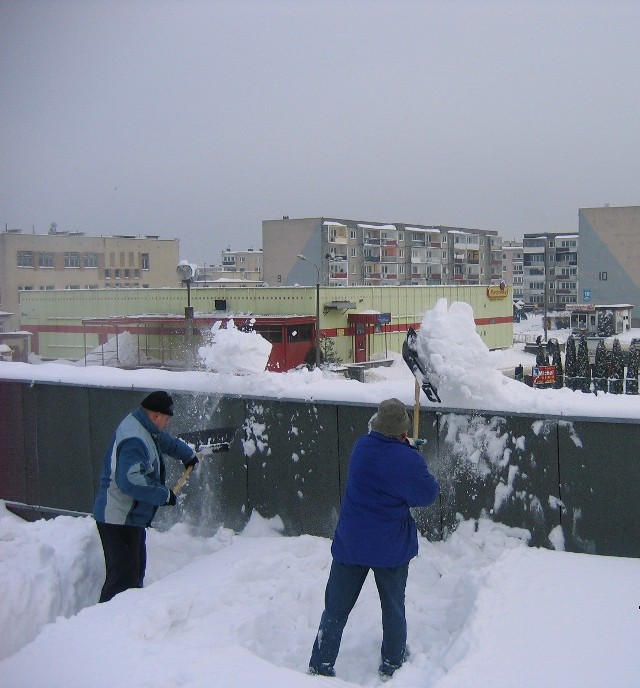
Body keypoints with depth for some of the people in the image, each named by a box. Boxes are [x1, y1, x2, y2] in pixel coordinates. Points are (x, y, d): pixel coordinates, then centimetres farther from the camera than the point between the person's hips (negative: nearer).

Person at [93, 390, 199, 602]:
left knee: (136, 570, 16)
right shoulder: (134, 440, -23)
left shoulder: (145, 428, 11)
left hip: (132, 517, 11)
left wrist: (188, 454, 49)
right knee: (123, 576, -11)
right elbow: (131, 481, -33)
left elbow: (166, 441, 33)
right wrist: (164, 495, -22)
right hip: (119, 519, -11)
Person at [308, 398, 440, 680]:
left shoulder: (361, 446, -4)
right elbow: (427, 495, -7)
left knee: (336, 608, 10)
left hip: (350, 542, 3)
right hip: (391, 547, -3)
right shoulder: (408, 460, -20)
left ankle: (320, 667, 13)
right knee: (393, 609, 17)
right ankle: (392, 665, 30)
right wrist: (431, 481, 12)